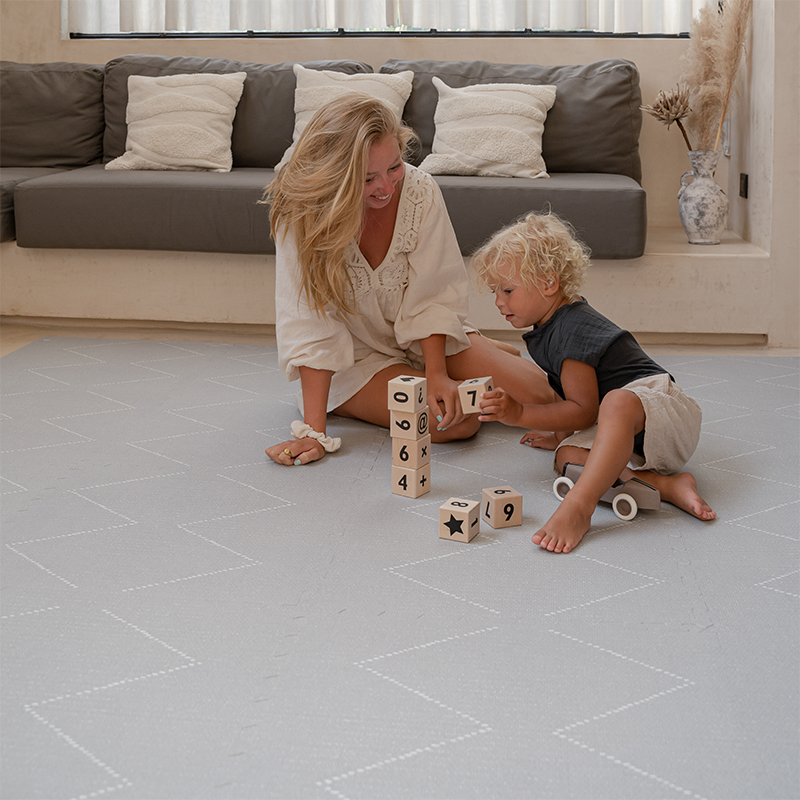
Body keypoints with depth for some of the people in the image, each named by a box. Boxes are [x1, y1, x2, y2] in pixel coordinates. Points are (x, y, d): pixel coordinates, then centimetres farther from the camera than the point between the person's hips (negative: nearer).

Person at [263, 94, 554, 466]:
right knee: (457, 421, -25)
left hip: (422, 337, 3)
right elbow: (308, 325, -28)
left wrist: (437, 375, -28)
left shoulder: (420, 191, -19)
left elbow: (432, 297, -14)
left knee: (535, 393, -8)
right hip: (357, 358, -3)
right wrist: (313, 431, -32)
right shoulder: (300, 215, -26)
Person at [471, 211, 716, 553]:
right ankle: (664, 484, -30)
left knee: (617, 403, -44)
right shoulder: (549, 330, 15)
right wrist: (560, 434, 30)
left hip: (658, 400, -10)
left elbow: (584, 410, -19)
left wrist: (520, 414, -19)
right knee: (569, 456, -18)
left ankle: (578, 507, -58)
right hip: (622, 431, 10)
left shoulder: (572, 332, -17)